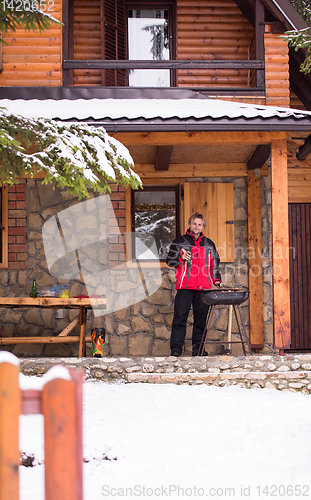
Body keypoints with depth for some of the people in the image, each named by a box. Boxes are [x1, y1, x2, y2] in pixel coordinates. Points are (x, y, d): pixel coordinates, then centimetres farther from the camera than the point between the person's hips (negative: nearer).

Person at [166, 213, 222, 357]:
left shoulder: (209, 244, 18)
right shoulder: (179, 242, 10)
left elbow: (214, 264, 23)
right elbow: (169, 261, 7)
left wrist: (216, 279, 10)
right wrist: (181, 258, -11)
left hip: (204, 287, 3)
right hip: (185, 287, -3)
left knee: (201, 318, 3)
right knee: (180, 317, -7)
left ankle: (198, 347, 11)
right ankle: (176, 348, -5)